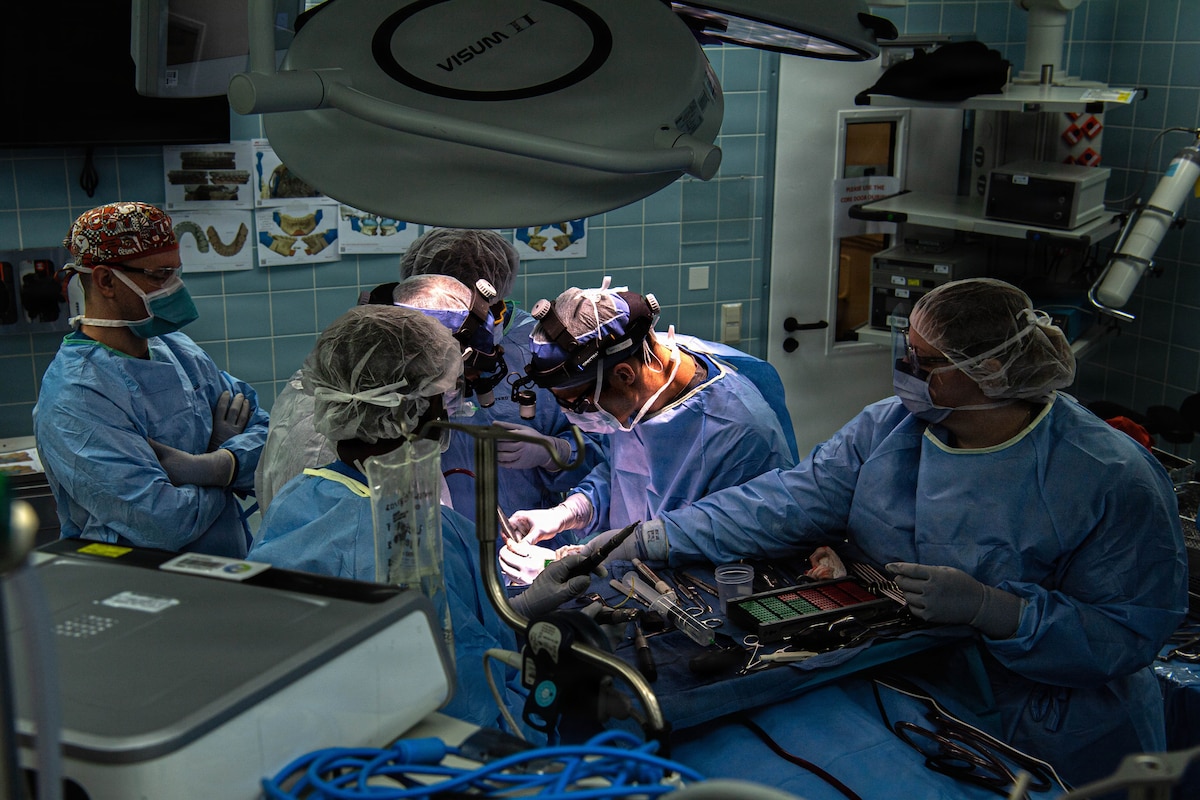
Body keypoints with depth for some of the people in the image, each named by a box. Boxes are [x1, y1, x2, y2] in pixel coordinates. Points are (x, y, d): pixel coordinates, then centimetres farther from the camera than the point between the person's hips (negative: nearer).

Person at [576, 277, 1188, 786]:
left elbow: (1130, 633, -15)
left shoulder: (1111, 482, -15)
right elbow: (787, 504, -6)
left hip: (1039, 735, -4)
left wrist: (991, 608, -27)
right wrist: (651, 539, -15)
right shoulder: (889, 427, -1)